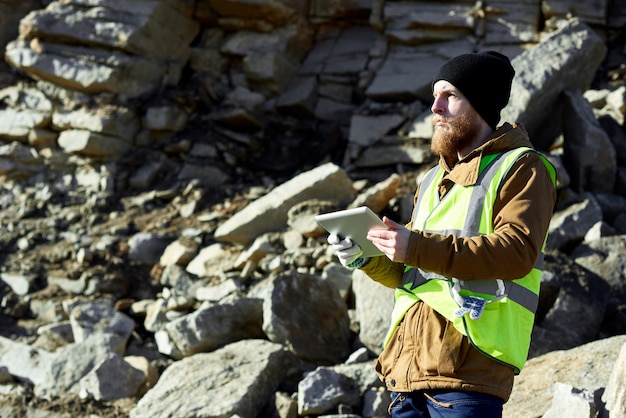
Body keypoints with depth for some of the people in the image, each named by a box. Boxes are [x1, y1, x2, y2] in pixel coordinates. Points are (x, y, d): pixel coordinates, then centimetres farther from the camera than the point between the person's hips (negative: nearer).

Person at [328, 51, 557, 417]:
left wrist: (419, 248, -22)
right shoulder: (433, 181, 25)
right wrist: (367, 258, 3)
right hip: (408, 366, 7)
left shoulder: (521, 168, 1)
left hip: (468, 364, -7)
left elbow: (517, 251, -16)